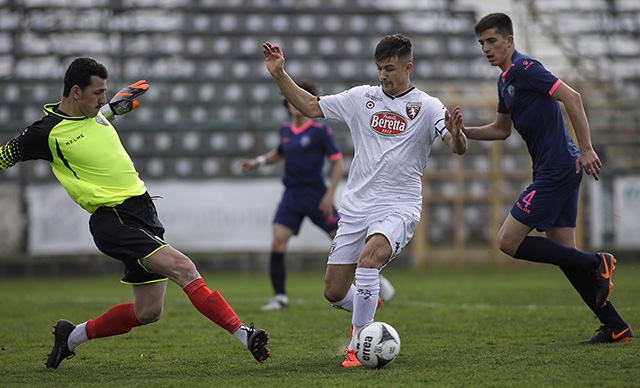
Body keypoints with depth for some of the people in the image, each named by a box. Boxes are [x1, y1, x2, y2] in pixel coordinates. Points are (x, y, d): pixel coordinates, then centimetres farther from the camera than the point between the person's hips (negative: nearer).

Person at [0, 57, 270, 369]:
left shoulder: (92, 114, 11)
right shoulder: (48, 132, -10)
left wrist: (113, 107, 31)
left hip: (143, 211, 9)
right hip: (114, 220, -9)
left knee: (148, 312, 10)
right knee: (183, 268, -24)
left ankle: (71, 337, 28)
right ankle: (243, 334, -27)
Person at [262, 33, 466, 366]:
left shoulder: (426, 107, -2)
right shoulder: (361, 98, 9)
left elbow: (458, 148, -15)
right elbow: (310, 106, 15)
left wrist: (456, 134, -38)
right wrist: (279, 74, 5)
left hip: (398, 208, -4)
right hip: (355, 207, 5)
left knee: (369, 257, -33)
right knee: (334, 293, 3)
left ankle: (357, 346, -23)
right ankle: (365, 311, 39)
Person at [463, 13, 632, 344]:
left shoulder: (524, 68, -12)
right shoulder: (505, 80, 18)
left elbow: (571, 97, -21)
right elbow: (501, 129, 29)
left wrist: (586, 149, -25)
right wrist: (463, 131, 14)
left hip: (557, 170, -10)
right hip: (556, 171, 10)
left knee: (509, 241, -8)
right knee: (564, 252, 9)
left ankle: (596, 263, -5)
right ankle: (616, 328, 10)